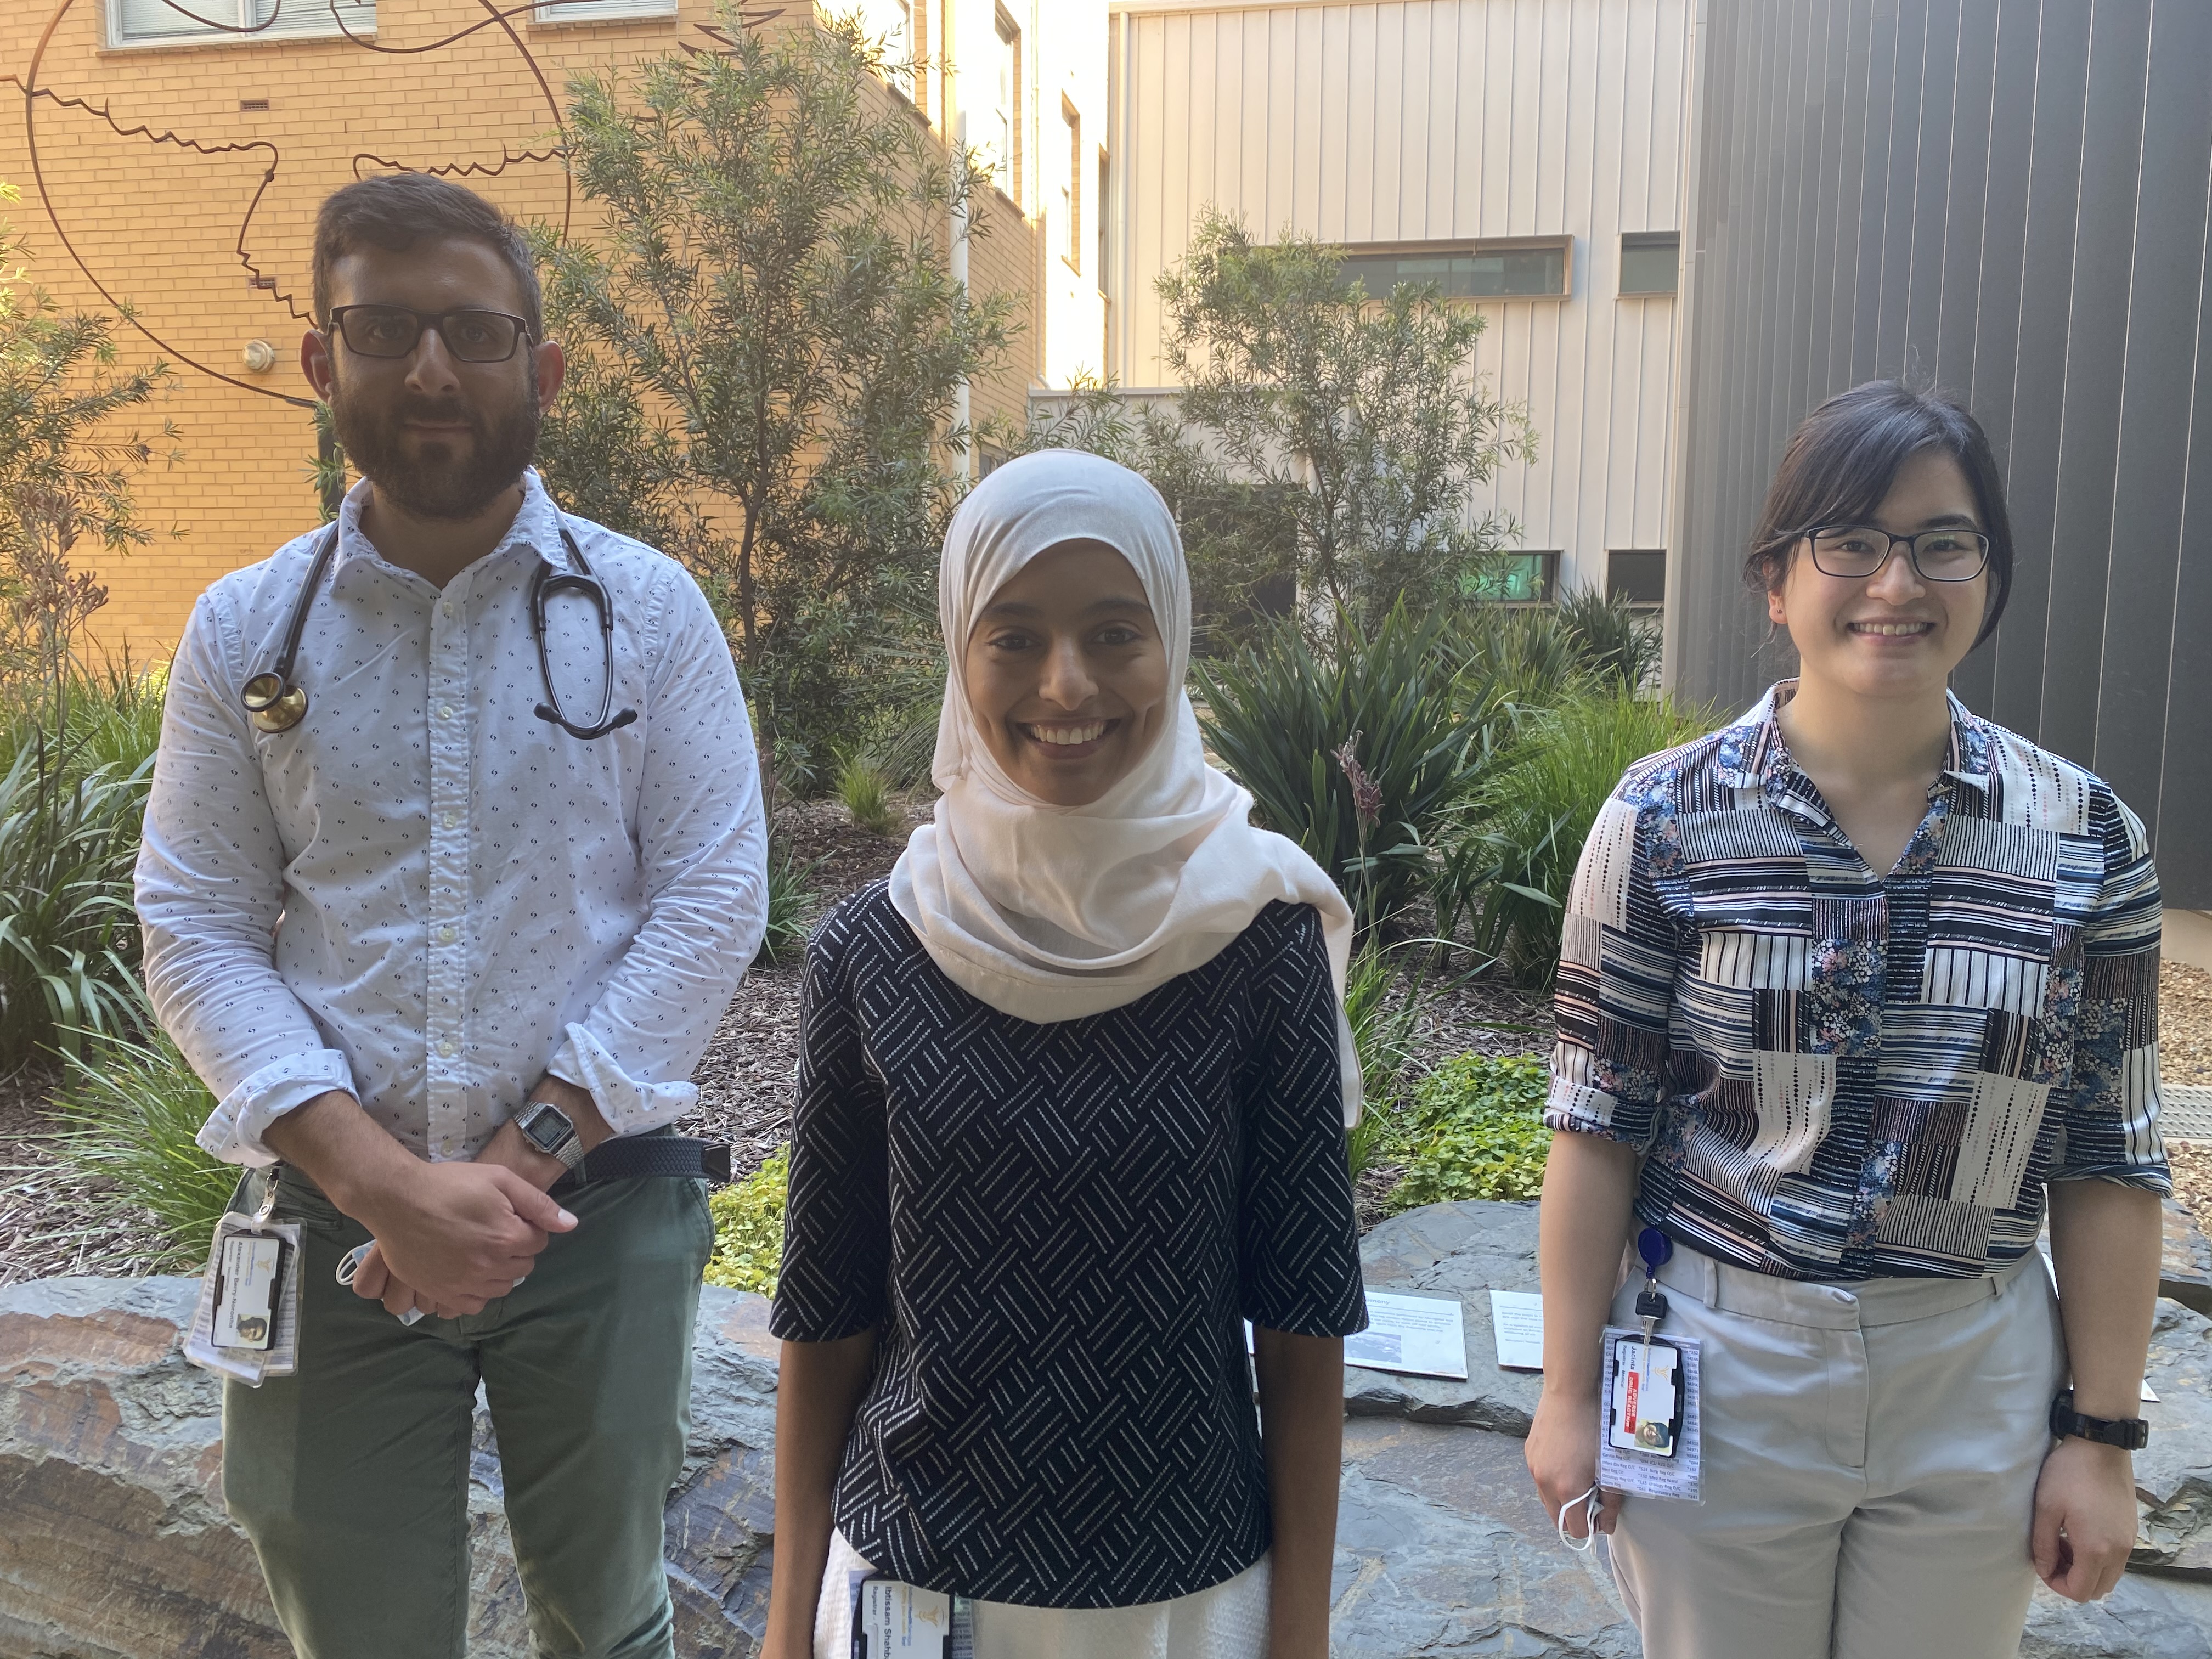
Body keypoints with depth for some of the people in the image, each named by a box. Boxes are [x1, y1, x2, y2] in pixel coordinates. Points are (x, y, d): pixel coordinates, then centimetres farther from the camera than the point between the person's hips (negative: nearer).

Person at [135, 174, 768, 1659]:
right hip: (333, 1219, 1)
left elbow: (715, 902, -8)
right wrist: (388, 1182, -15)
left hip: (605, 1207, 0)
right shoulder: (245, 629, 1)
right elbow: (198, 936, -2)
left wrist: (527, 1153, -15)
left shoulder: (646, 607, -3)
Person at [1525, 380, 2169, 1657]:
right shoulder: (1666, 816, -10)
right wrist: (1568, 1394, -4)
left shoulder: (2088, 835, -4)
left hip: (1978, 1399, 2)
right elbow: (1600, 1122, -7)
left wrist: (2103, 1434, 1)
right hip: (1718, 1373, -1)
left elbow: (2109, 1158, 1)